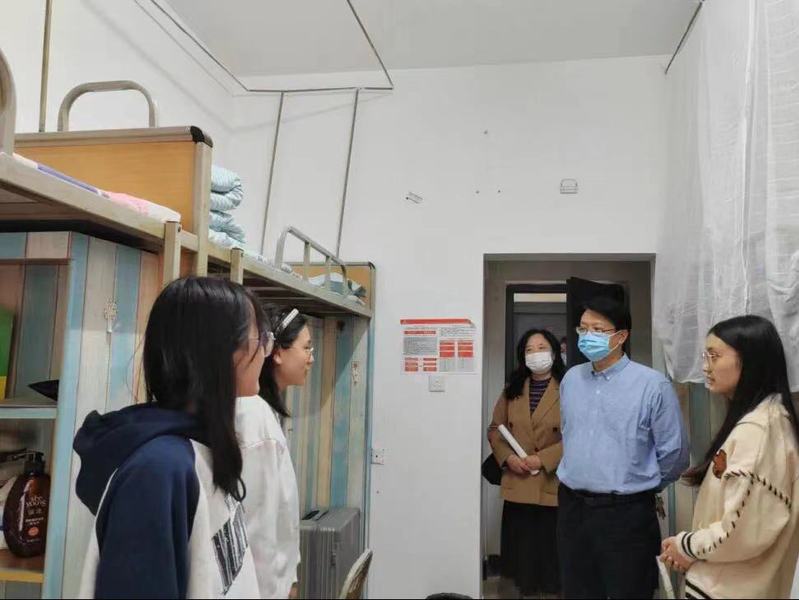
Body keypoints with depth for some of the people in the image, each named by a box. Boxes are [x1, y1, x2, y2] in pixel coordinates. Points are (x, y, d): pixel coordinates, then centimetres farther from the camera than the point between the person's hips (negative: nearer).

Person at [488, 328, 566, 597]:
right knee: (521, 547, 12)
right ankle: (524, 588, 27)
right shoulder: (512, 390, 9)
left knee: (551, 549, 6)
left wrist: (542, 459, -17)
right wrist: (508, 457, -5)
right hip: (517, 485, 4)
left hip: (553, 485, -4)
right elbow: (495, 429, 12)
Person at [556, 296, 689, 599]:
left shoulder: (653, 385, -12)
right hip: (572, 506, 5)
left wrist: (642, 487, 8)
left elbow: (674, 453, -5)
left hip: (626, 513, -5)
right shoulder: (571, 379, 6)